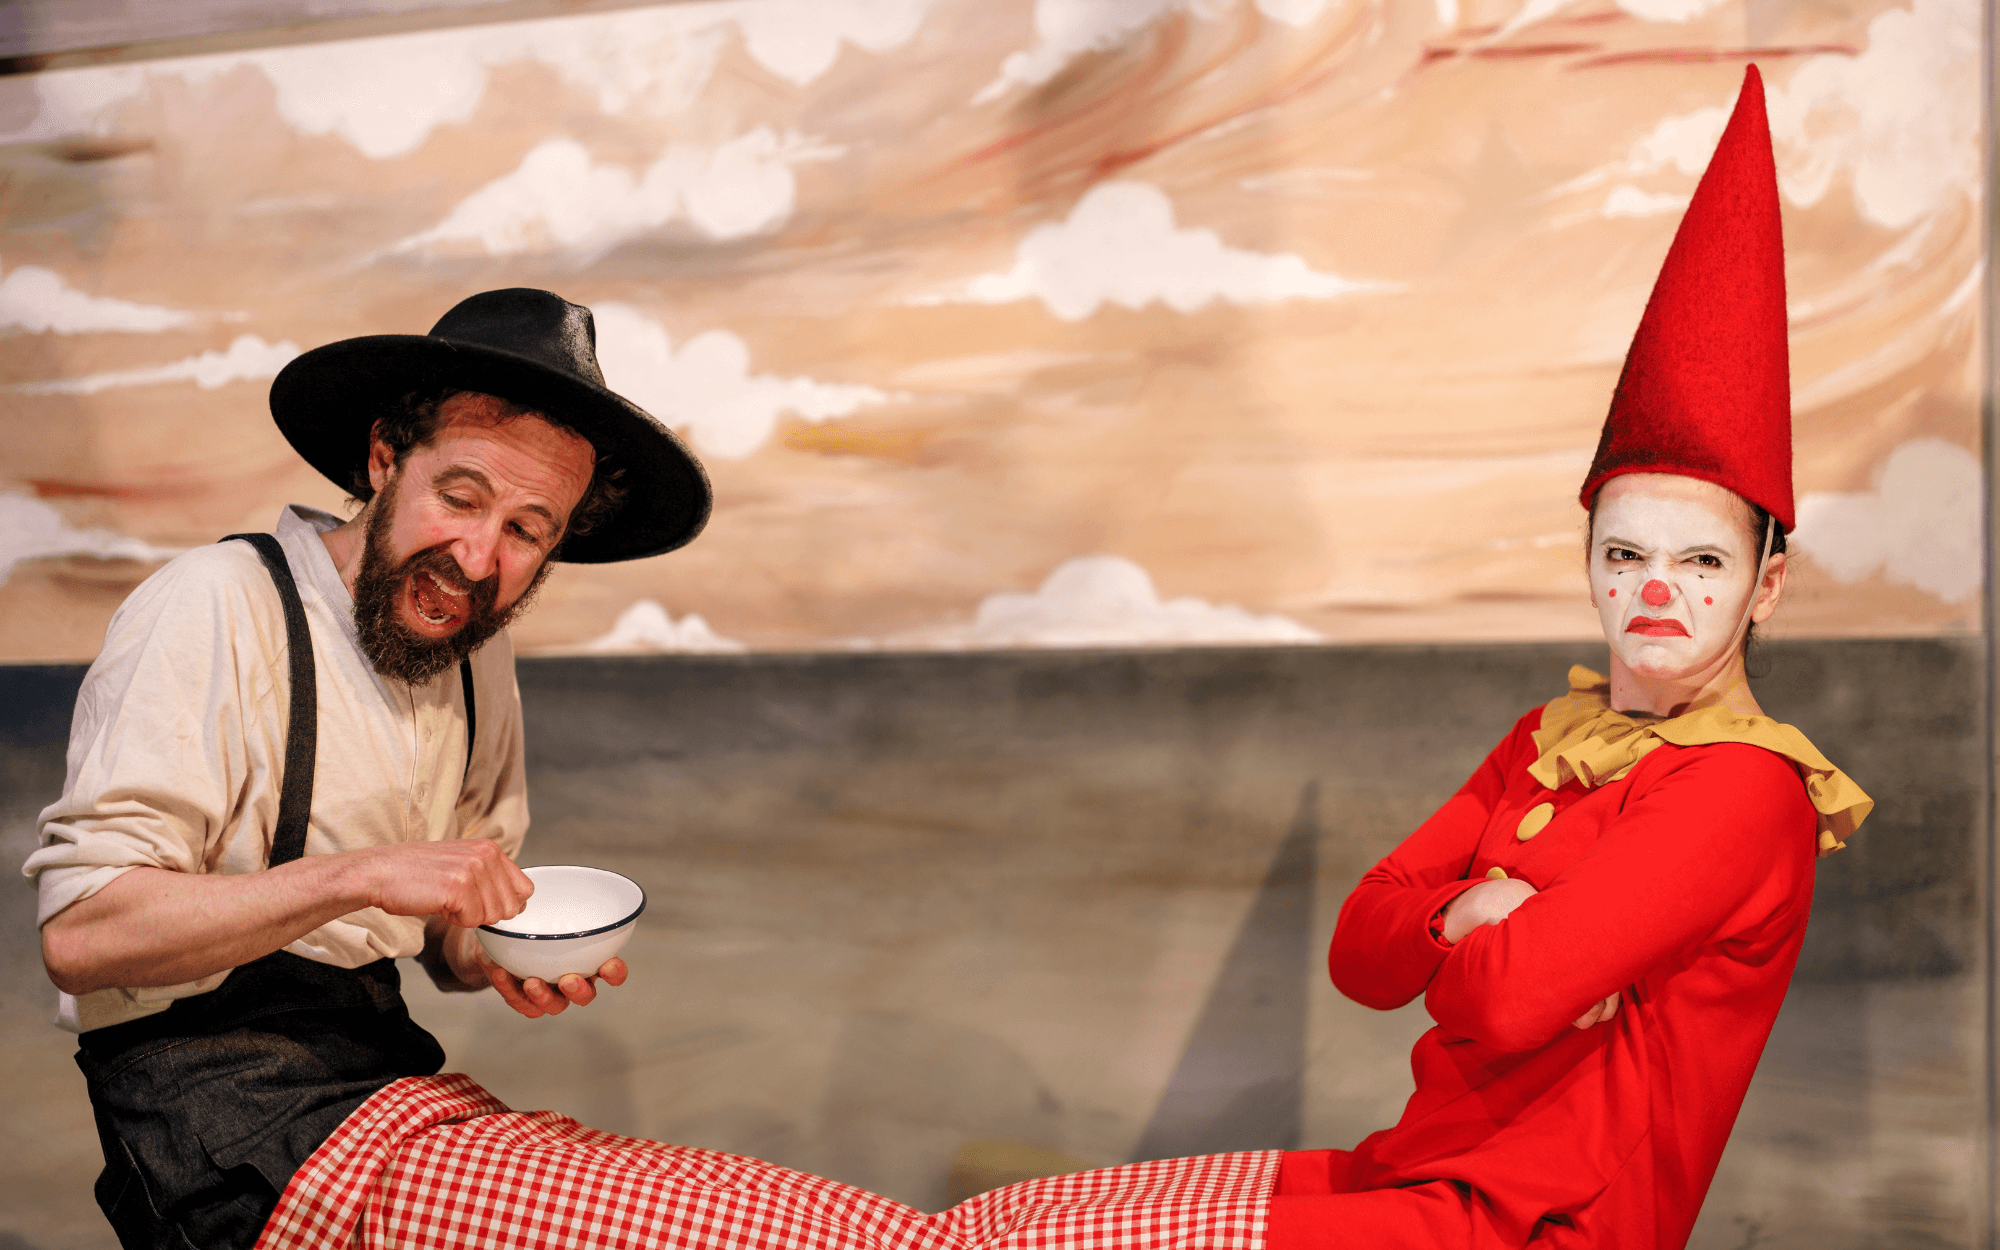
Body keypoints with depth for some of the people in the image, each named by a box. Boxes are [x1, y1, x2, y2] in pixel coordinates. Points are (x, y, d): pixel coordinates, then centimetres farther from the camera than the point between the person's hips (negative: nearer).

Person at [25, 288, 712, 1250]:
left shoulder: (477, 654, 8)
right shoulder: (217, 609, -13)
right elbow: (80, 934, -20)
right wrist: (360, 874, -28)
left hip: (381, 1061, 7)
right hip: (206, 1077, -7)